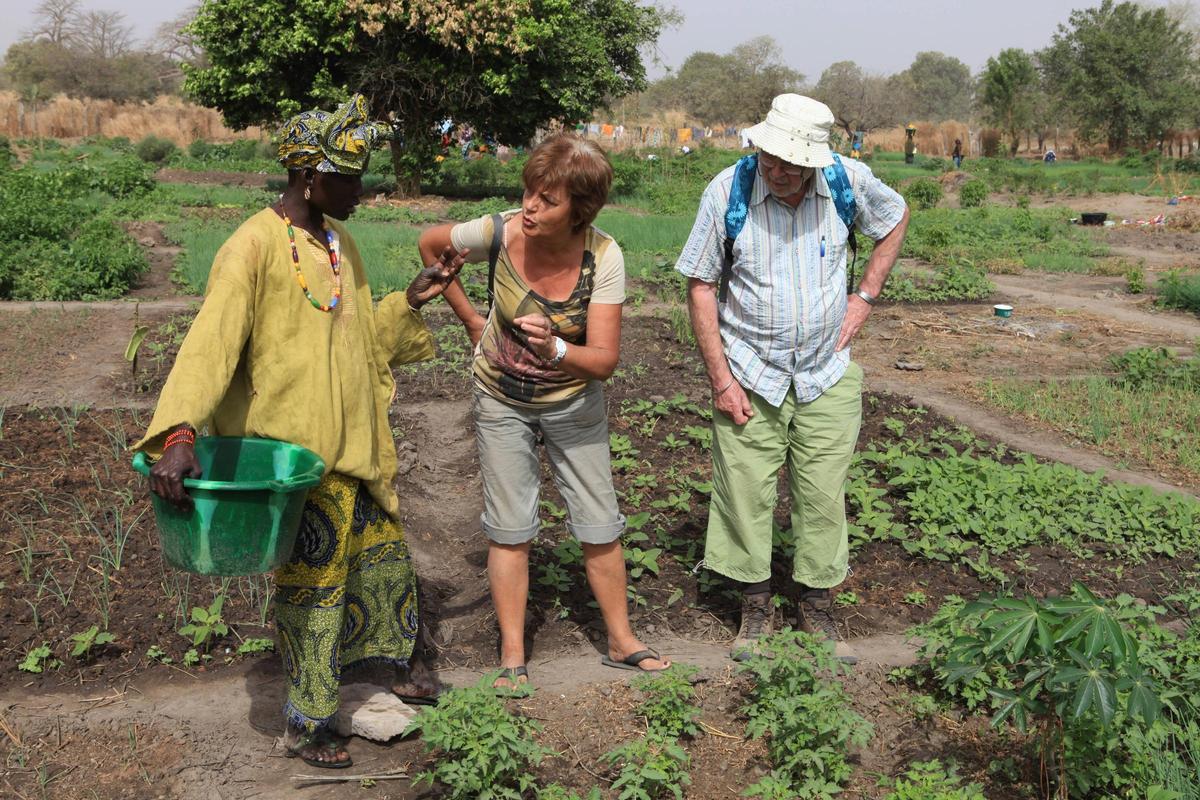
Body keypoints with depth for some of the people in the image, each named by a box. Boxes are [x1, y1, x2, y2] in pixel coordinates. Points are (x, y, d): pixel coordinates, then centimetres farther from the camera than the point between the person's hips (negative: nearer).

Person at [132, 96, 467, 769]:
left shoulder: (340, 244, 8)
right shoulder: (255, 246, -18)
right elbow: (211, 342, -29)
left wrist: (414, 299, 3)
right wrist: (179, 435, -42)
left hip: (356, 440, 8)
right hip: (298, 453, -8)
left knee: (385, 550, 21)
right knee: (314, 578, 4)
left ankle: (394, 659, 46)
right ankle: (306, 726, 23)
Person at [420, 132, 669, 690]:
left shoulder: (603, 256, -25)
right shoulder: (498, 233, -24)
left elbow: (605, 359, -27)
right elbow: (429, 243, -2)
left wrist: (555, 350, -47)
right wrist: (469, 318, 1)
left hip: (573, 402, 0)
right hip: (501, 399, 0)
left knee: (600, 527, 6)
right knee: (509, 529, 3)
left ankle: (621, 641, 24)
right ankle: (512, 657, 15)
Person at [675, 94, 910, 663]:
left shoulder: (849, 181, -9)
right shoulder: (727, 191, -14)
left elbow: (896, 217, 14)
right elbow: (700, 285, -8)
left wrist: (865, 296, 5)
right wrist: (720, 379, -10)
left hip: (828, 374, 2)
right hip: (749, 374, -1)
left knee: (823, 495, 7)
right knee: (746, 492, 3)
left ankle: (818, 607, 24)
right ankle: (755, 607, 22)